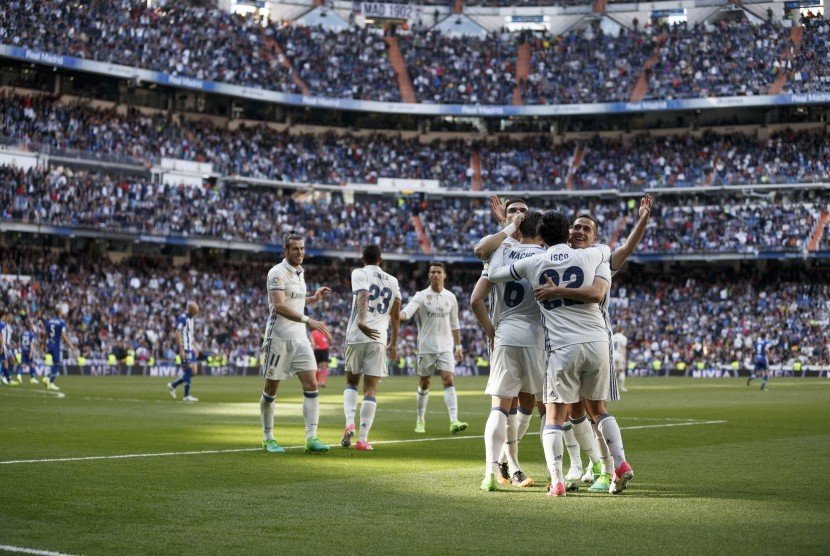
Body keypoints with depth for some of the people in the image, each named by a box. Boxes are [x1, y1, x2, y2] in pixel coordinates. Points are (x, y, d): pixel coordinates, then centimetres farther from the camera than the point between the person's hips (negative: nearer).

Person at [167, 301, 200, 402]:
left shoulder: (192, 318, 15)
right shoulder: (182, 318, -13)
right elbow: (177, 334, -18)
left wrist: (195, 347, 20)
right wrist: (181, 350, -21)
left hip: (191, 348, 9)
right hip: (185, 349, -9)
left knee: (194, 371, 6)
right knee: (189, 370, -7)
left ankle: (173, 386, 18)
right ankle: (186, 396, 0)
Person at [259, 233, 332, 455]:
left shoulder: (300, 272, 15)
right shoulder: (277, 273, -11)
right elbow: (279, 306, -23)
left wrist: (314, 298, 16)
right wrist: (308, 320, -29)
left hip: (300, 338, 7)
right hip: (279, 338, -7)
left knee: (311, 385, -5)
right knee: (271, 390, 3)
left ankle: (311, 438, -7)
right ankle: (268, 438, 16)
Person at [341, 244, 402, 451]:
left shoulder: (359, 273, 3)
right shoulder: (392, 281, 16)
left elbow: (363, 296, -18)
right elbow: (396, 316, 15)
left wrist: (361, 321, -33)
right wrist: (393, 343, 24)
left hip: (357, 335, -1)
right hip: (378, 340, 1)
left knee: (351, 382, 18)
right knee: (371, 389, 2)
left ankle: (349, 423, -3)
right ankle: (363, 439, -3)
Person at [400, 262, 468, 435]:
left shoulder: (450, 297, 8)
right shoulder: (421, 296, -2)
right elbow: (407, 312, -20)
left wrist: (458, 346, 16)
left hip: (446, 347, 1)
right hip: (426, 347, -1)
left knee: (449, 381, -13)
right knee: (424, 385, 7)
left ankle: (454, 421, -21)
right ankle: (420, 421, 21)